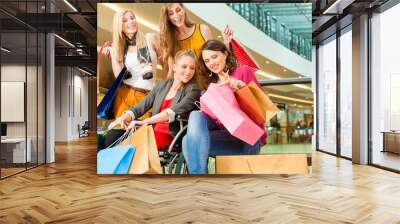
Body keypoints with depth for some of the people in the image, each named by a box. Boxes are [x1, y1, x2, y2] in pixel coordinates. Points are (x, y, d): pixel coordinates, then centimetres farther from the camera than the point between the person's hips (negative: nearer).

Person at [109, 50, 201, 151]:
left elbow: (175, 111, -20)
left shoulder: (193, 90, -2)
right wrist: (125, 117, -11)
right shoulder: (162, 84, 14)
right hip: (153, 132, 5)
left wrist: (145, 121, -32)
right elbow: (141, 107, 10)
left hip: (172, 139, -5)